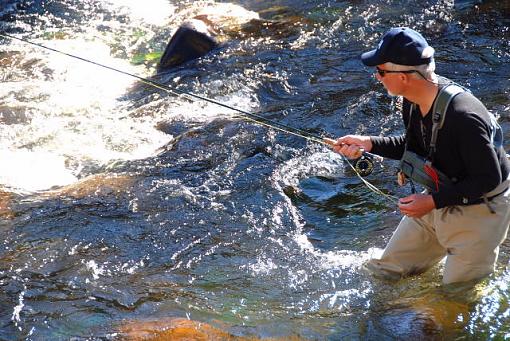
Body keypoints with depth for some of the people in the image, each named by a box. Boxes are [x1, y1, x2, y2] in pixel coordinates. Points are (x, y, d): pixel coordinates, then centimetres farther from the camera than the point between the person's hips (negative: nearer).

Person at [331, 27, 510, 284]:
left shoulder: (462, 117, -35)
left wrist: (434, 201, -27)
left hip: (479, 208, -8)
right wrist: (369, 144, -4)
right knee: (386, 271, 16)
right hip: (440, 198, 8)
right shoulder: (412, 101, -8)